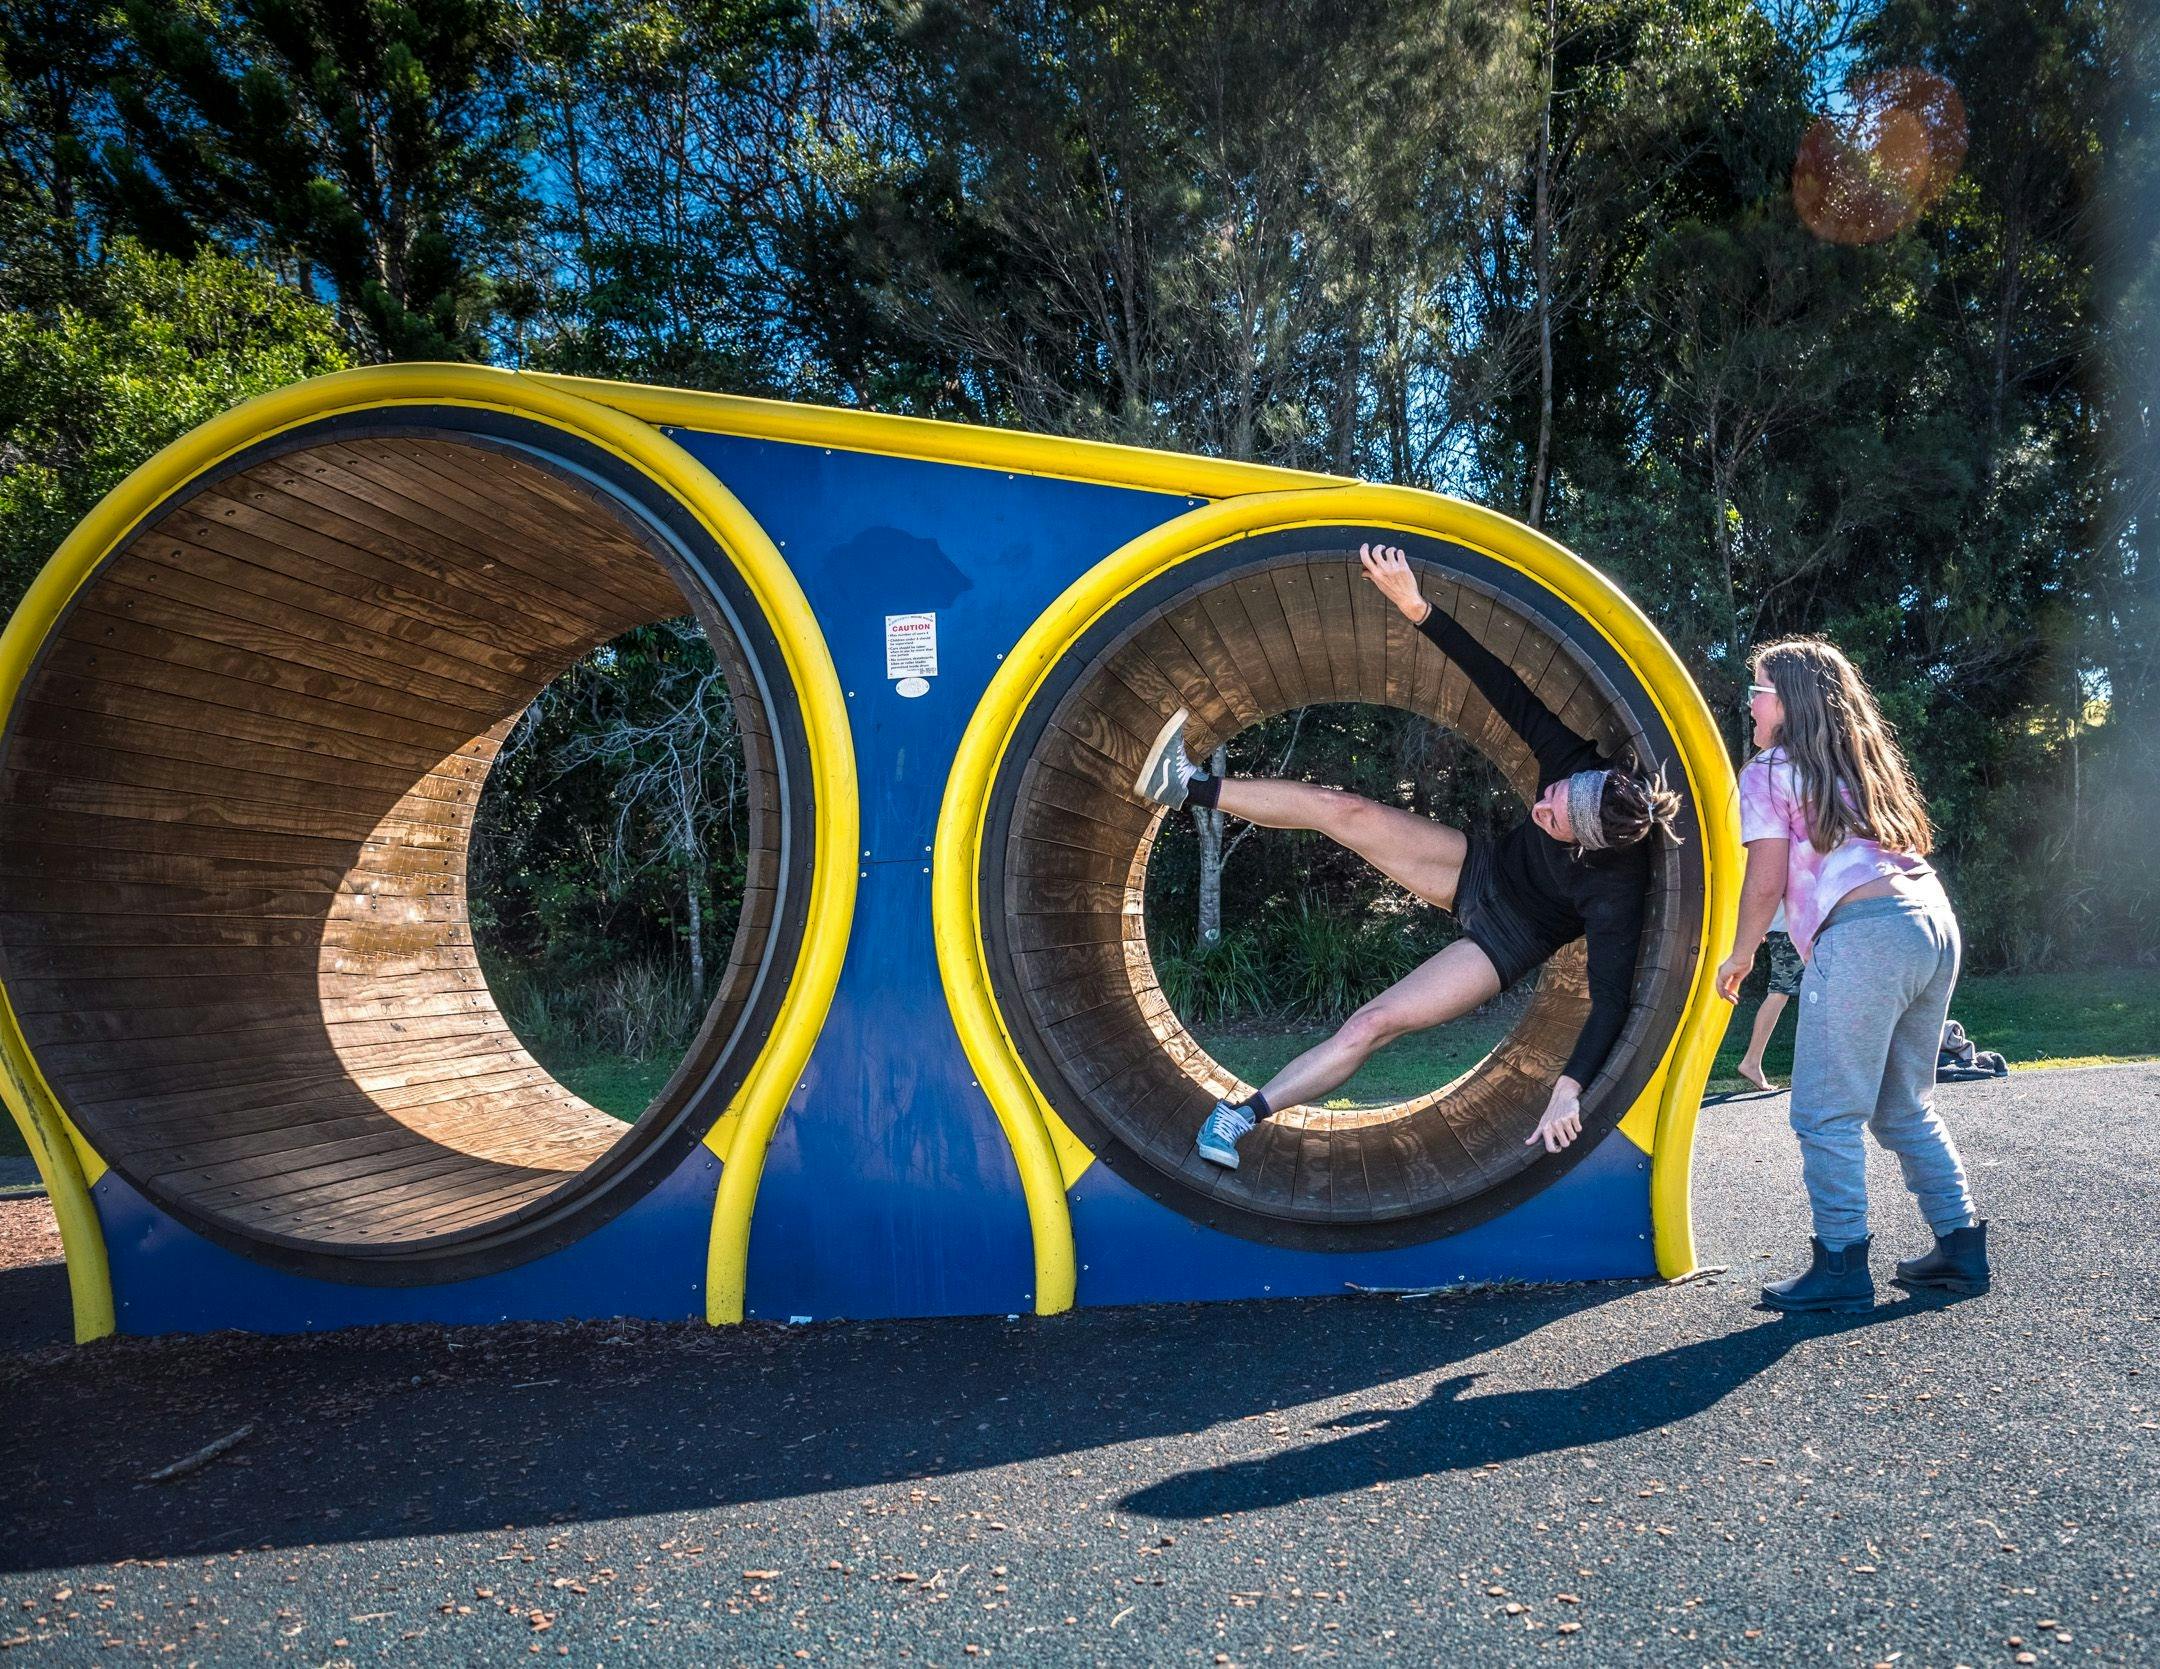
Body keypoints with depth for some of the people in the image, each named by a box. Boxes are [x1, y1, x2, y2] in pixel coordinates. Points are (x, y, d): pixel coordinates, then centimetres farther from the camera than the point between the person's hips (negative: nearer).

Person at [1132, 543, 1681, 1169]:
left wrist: (1569, 1089, -43)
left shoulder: (1616, 891, -37)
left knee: (1372, 1025, -18)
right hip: (1483, 869, 5)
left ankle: (1242, 1114, -5)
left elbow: (1611, 999, -34)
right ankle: (1191, 788, -2)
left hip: (1505, 944, -5)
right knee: (1343, 809, -13)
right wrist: (1416, 606, -35)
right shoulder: (1574, 764, -26)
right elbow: (1503, 687, -28)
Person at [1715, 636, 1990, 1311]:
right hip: (1936, 924, 9)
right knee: (1904, 1107, 19)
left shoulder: (1771, 772, 2)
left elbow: (1766, 882, -3)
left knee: (1827, 1115, -2)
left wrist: (1739, 957, 10)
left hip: (1864, 933, -9)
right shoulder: (1866, 764, 25)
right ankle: (1961, 1248, 22)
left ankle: (1841, 1268, -1)